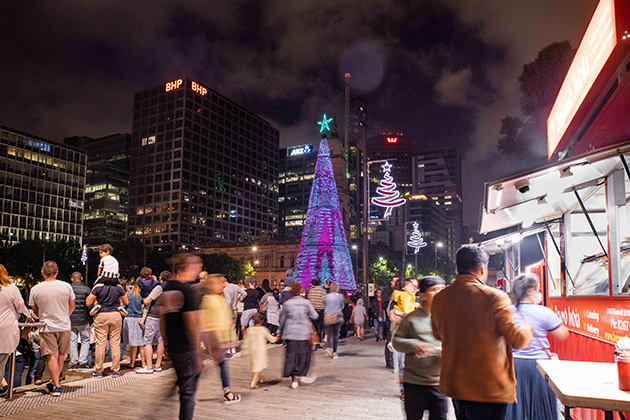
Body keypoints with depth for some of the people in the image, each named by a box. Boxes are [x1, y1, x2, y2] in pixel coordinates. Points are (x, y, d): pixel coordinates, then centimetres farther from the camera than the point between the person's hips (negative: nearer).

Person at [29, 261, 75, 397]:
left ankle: (56, 386, -3)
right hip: (64, 326, 1)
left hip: (47, 327, -1)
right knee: (61, 355, 15)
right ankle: (55, 381, 22)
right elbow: (72, 307, 7)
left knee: (52, 356, 0)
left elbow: (35, 310, 8)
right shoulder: (66, 286, -4)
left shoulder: (35, 289, -5)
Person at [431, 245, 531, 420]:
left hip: (454, 385, 5)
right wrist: (527, 329, 9)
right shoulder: (494, 297, -18)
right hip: (490, 389, -5)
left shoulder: (439, 299, -2)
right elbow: (518, 340, -12)